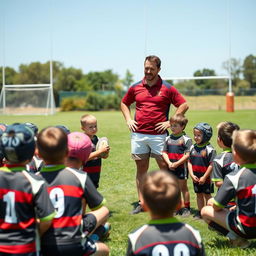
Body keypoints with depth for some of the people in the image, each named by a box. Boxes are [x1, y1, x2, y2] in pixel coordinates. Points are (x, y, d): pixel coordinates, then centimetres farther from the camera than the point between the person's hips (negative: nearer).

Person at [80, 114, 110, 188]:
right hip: (86, 174, -7)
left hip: (96, 173, 7)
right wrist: (100, 151, -24)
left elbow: (105, 156, 13)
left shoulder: (97, 139, 7)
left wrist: (106, 153, -10)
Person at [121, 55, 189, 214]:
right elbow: (124, 103, 24)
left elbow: (184, 105, 3)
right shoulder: (135, 88, 9)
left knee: (165, 167, -2)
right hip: (138, 134, 3)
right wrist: (128, 120, 9)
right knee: (141, 168, 7)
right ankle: (141, 203, 14)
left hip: (158, 135, -3)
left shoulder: (167, 88, 0)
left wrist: (170, 122, -4)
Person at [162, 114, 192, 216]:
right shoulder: (168, 139, 7)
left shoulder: (186, 139, -9)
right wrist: (169, 163, -9)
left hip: (181, 167, -5)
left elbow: (188, 155, -14)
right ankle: (177, 207, 19)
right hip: (170, 168, 5)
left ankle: (186, 207, 15)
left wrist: (176, 163, -17)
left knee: (183, 187, 5)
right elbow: (164, 152, 7)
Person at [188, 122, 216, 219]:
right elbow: (189, 162, 6)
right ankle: (200, 212, 24)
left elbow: (211, 165, -16)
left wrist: (204, 177, -15)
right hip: (195, 178, 6)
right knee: (199, 194, 15)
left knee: (207, 194, 5)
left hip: (206, 178, -5)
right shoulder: (193, 147, 3)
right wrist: (192, 175, -5)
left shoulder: (209, 149, -15)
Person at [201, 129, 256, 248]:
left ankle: (236, 238, -3)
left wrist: (211, 202, 11)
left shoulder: (234, 178, -21)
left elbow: (217, 206, -12)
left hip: (246, 228, -7)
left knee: (206, 211, 5)